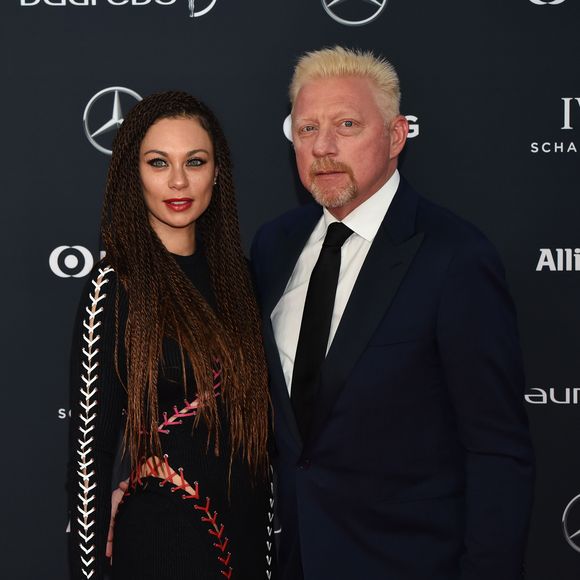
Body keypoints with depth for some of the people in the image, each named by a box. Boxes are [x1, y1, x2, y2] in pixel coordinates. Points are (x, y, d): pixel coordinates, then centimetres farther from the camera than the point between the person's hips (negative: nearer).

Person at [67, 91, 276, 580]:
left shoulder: (235, 274, 4)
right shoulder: (115, 288, -13)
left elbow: (254, 419, 10)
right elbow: (90, 448, -12)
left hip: (248, 532, 6)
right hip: (162, 538, -5)